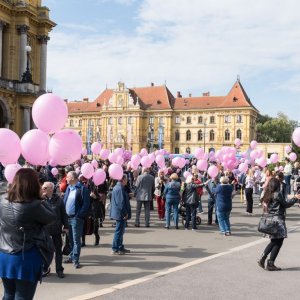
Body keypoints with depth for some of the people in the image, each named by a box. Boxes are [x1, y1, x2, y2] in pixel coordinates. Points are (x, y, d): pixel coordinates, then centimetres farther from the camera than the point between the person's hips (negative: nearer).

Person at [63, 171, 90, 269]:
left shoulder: (82, 189, -9)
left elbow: (86, 204, -12)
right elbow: (64, 201, 16)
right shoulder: (68, 188, 13)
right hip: (67, 217, 7)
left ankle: (75, 259, 6)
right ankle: (72, 256, 26)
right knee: (70, 239, 15)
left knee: (76, 240, -1)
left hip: (76, 218, -7)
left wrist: (79, 216, -16)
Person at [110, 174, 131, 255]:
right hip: (121, 214, -11)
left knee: (120, 231, 18)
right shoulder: (120, 188, -20)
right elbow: (121, 202, -23)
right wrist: (125, 213, -18)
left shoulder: (116, 187, 12)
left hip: (117, 213, 11)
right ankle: (115, 249, 4)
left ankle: (120, 247, 27)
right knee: (119, 231, -3)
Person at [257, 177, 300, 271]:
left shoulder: (267, 195, 9)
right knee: (278, 242, 2)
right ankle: (270, 264, 4)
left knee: (274, 242, 19)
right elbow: (286, 204, -4)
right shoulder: (277, 194, -13)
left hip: (270, 220, 8)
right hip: (278, 220, -8)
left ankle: (262, 258, 14)